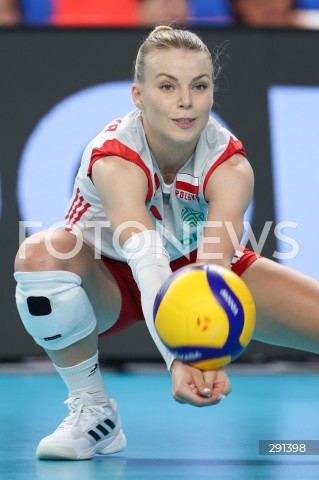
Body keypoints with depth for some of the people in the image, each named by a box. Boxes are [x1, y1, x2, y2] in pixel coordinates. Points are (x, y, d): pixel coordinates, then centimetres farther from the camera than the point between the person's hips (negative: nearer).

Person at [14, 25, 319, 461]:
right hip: (113, 282, -2)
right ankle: (92, 409, -17)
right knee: (41, 253, -37)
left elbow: (215, 264, -43)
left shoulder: (231, 165, -25)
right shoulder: (114, 159, -33)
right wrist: (176, 359, -65)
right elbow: (147, 263, -49)